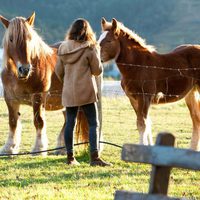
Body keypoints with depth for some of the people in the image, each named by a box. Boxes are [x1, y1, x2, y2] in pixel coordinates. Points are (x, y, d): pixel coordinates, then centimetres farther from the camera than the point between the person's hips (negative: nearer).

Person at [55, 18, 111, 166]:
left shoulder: (63, 48, 4)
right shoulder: (90, 48, -9)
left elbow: (59, 71, 9)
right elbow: (97, 71, -5)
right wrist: (97, 55, 10)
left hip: (68, 92, 4)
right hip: (86, 91, -4)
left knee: (70, 123, 10)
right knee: (93, 123, -1)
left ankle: (70, 157, 13)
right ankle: (95, 156, -9)